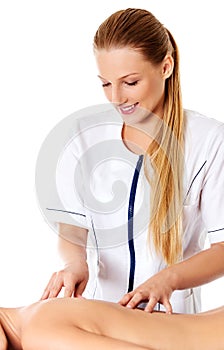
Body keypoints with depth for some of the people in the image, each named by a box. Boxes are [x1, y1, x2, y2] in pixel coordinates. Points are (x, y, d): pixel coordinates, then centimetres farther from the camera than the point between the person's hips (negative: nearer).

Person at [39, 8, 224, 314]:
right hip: (99, 308, 2)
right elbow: (71, 231, 4)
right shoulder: (86, 137, 3)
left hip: (173, 313, -2)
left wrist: (167, 278, -23)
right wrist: (75, 262, -18)